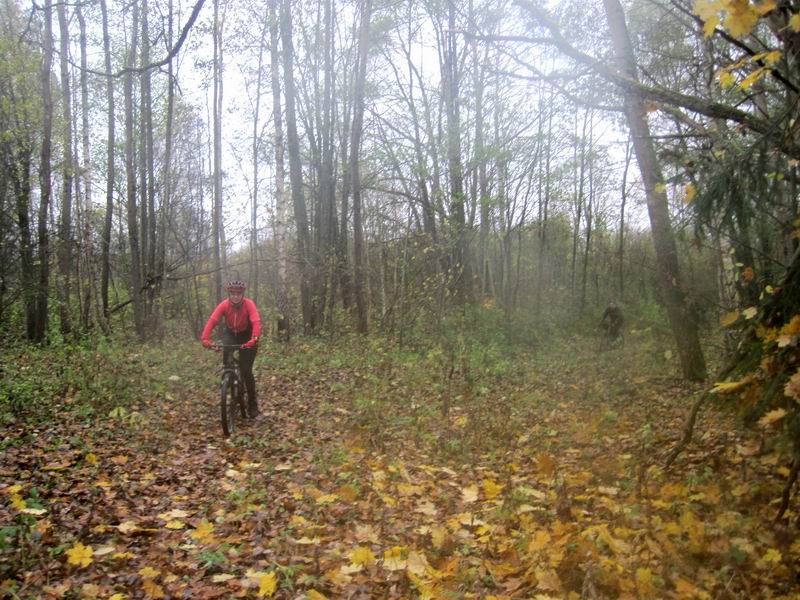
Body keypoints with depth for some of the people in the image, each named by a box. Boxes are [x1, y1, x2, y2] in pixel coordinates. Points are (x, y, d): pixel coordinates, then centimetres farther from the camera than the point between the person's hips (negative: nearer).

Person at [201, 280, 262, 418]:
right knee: (226, 351, -31)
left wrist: (254, 339, -58)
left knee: (246, 370, -8)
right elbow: (212, 320, -33)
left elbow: (256, 322, -41)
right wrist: (205, 338, -49)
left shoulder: (249, 304, -28)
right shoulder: (224, 305, -23)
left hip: (246, 336, -2)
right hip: (230, 333, 2)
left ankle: (252, 404, 6)